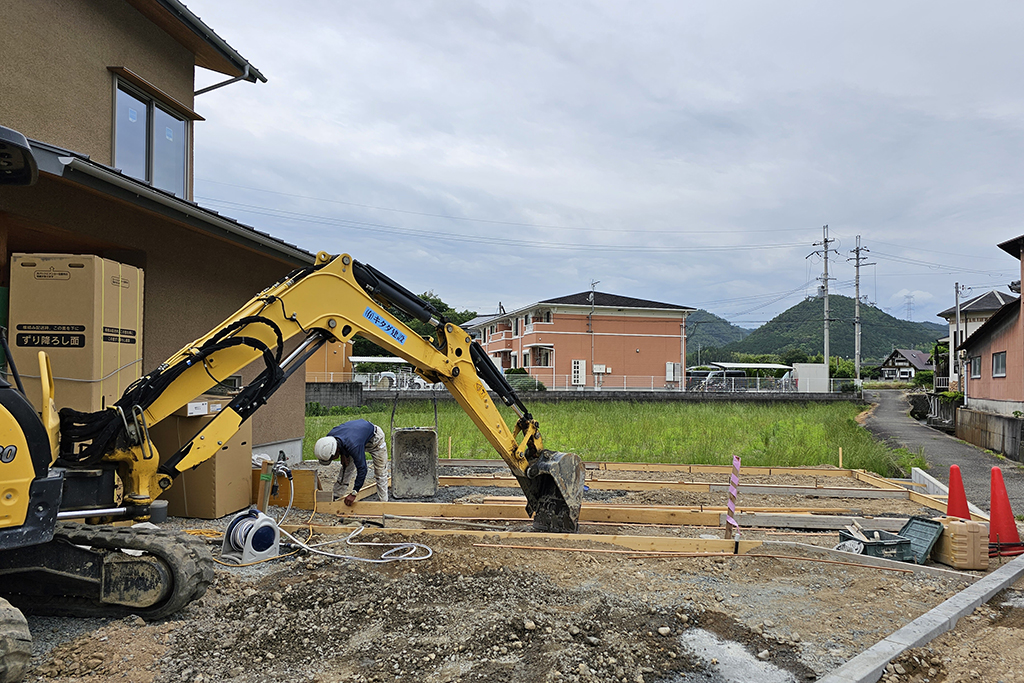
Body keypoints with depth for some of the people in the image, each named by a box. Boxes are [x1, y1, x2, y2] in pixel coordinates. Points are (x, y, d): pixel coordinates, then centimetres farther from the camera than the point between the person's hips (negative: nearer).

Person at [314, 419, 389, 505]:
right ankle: (337, 498, 6)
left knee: (380, 472, -5)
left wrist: (353, 493, -38)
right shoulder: (329, 437, -26)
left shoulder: (353, 446, -47)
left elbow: (362, 469, -40)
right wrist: (343, 455, -13)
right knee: (346, 469, 0)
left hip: (374, 436, -7)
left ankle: (383, 502, 2)